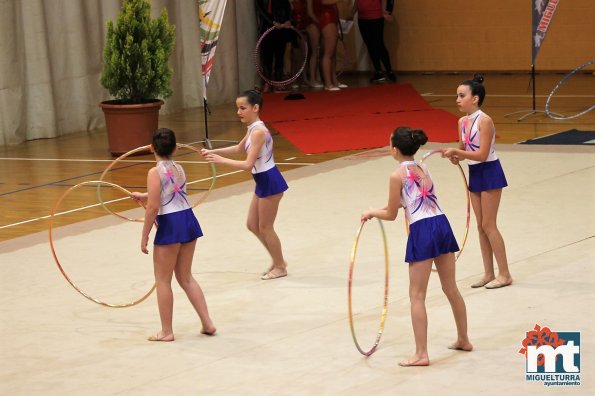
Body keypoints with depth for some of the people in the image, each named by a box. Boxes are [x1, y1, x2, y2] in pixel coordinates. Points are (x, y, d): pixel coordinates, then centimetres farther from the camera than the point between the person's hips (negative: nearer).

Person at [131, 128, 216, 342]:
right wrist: (143, 196, 40)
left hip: (170, 225, -7)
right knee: (186, 278, 19)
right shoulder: (179, 169, 9)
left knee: (163, 280, 7)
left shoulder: (155, 172, -14)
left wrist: (144, 237, -10)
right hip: (189, 220, 7)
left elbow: (153, 208, -18)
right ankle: (207, 323, 17)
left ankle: (166, 331, 12)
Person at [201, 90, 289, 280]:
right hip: (262, 182, 10)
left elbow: (248, 164, -27)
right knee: (252, 225, 16)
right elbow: (239, 149, 24)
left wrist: (221, 160, -23)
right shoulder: (252, 128, 6)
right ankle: (277, 261, 29)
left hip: (270, 182, -10)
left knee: (265, 228, 4)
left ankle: (280, 267, 20)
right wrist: (213, 152, 15)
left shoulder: (258, 132, -24)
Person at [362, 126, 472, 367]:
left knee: (417, 296, 0)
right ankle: (463, 340, 32)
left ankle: (421, 354, -3)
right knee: (451, 289, 20)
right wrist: (380, 210, 30)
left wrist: (371, 213, 18)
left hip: (422, 231, -7)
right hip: (442, 225, 7)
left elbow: (391, 215, 0)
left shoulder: (398, 176, -7)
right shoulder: (424, 170, 15)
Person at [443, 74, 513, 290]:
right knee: (481, 226, 10)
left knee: (488, 225, -5)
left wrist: (456, 151, -24)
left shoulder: (484, 121, -20)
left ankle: (504, 274, 4)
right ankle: (489, 273, 17)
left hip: (489, 172, -8)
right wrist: (456, 156, -7)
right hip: (474, 174, 8)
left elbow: (482, 154, -23)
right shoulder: (462, 122, 4)